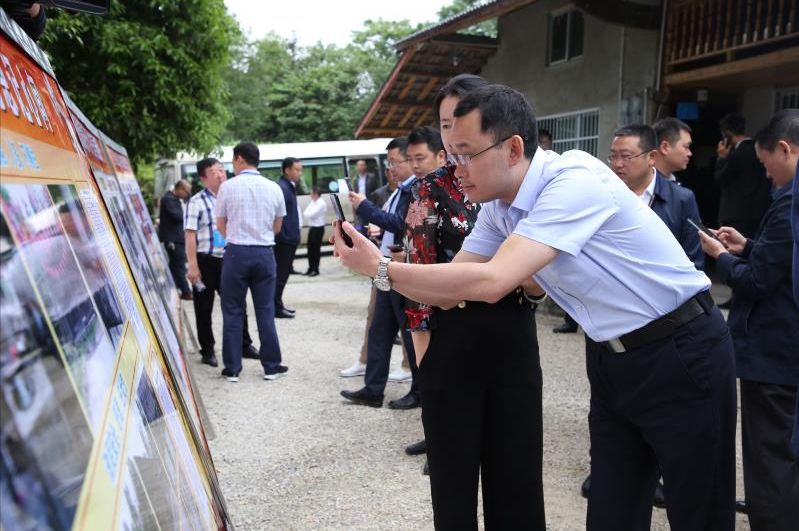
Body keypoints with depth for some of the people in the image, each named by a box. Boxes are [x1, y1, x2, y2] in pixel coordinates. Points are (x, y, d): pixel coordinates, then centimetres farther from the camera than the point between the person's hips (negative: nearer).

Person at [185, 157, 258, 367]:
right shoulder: (197, 202, -8)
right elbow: (190, 235, -11)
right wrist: (193, 266, -16)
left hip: (228, 258, 5)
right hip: (206, 260, -5)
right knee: (204, 308, 7)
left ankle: (244, 345, 23)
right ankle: (207, 350, 19)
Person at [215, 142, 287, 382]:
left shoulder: (228, 187, -5)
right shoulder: (274, 188, 3)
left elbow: (220, 225, 4)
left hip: (236, 252, -2)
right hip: (264, 252, 2)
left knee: (233, 311, 7)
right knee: (265, 310, 10)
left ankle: (232, 369, 11)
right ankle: (271, 366, 15)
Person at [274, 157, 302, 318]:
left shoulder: (289, 186, 16)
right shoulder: (282, 187, -17)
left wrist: (294, 235, 15)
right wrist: (285, 236, -23)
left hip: (288, 238, 10)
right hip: (284, 238, -10)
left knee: (283, 273, 16)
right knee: (281, 273, -4)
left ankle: (278, 305, 25)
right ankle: (277, 308, 3)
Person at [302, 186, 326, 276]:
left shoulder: (321, 203, -14)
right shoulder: (312, 202, 12)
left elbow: (311, 214, -18)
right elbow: (305, 213, 9)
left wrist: (307, 213, 0)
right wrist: (309, 214, -10)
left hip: (318, 228, -8)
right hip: (311, 227, 8)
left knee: (316, 249, -2)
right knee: (310, 248, 10)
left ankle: (316, 269, 6)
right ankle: (311, 268, 19)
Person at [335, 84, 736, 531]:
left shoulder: (575, 182, -26)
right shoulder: (498, 209, 0)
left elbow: (490, 282, -33)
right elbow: (450, 290, 3)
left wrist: (382, 269, -27)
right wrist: (380, 265, -13)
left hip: (682, 355, -7)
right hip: (613, 360, 7)